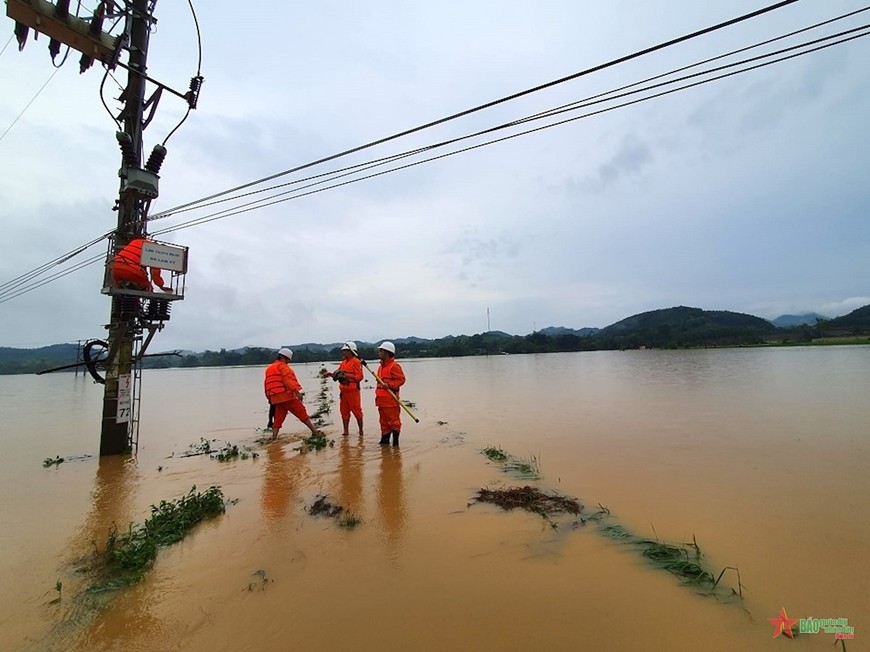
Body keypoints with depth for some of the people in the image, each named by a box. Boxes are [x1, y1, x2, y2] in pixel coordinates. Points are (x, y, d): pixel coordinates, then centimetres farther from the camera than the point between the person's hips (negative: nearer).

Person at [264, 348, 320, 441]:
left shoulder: (269, 369, 22)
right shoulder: (282, 366, -4)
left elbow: (266, 385, 23)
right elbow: (288, 380, -17)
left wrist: (270, 398, 27)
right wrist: (297, 392, -21)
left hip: (275, 398, 8)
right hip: (286, 395, -8)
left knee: (278, 419, 10)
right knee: (302, 413, -1)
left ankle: (273, 438, 3)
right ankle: (315, 431, 1)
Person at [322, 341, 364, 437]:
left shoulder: (356, 362, -10)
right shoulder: (343, 363, 15)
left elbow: (359, 376, -17)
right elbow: (338, 374, 18)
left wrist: (347, 375, -23)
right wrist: (330, 373, 2)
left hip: (353, 390, -8)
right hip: (343, 391, 8)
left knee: (356, 411, 1)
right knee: (344, 411, 11)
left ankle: (361, 430, 12)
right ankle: (345, 431, 20)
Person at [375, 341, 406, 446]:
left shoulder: (394, 366, -12)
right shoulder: (381, 366, 17)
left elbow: (401, 379, -16)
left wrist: (389, 385, -24)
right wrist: (378, 393, 21)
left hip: (390, 399, -9)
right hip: (381, 399, 9)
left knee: (393, 420, 0)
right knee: (383, 421, 14)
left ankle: (395, 441, 9)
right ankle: (385, 439, 24)